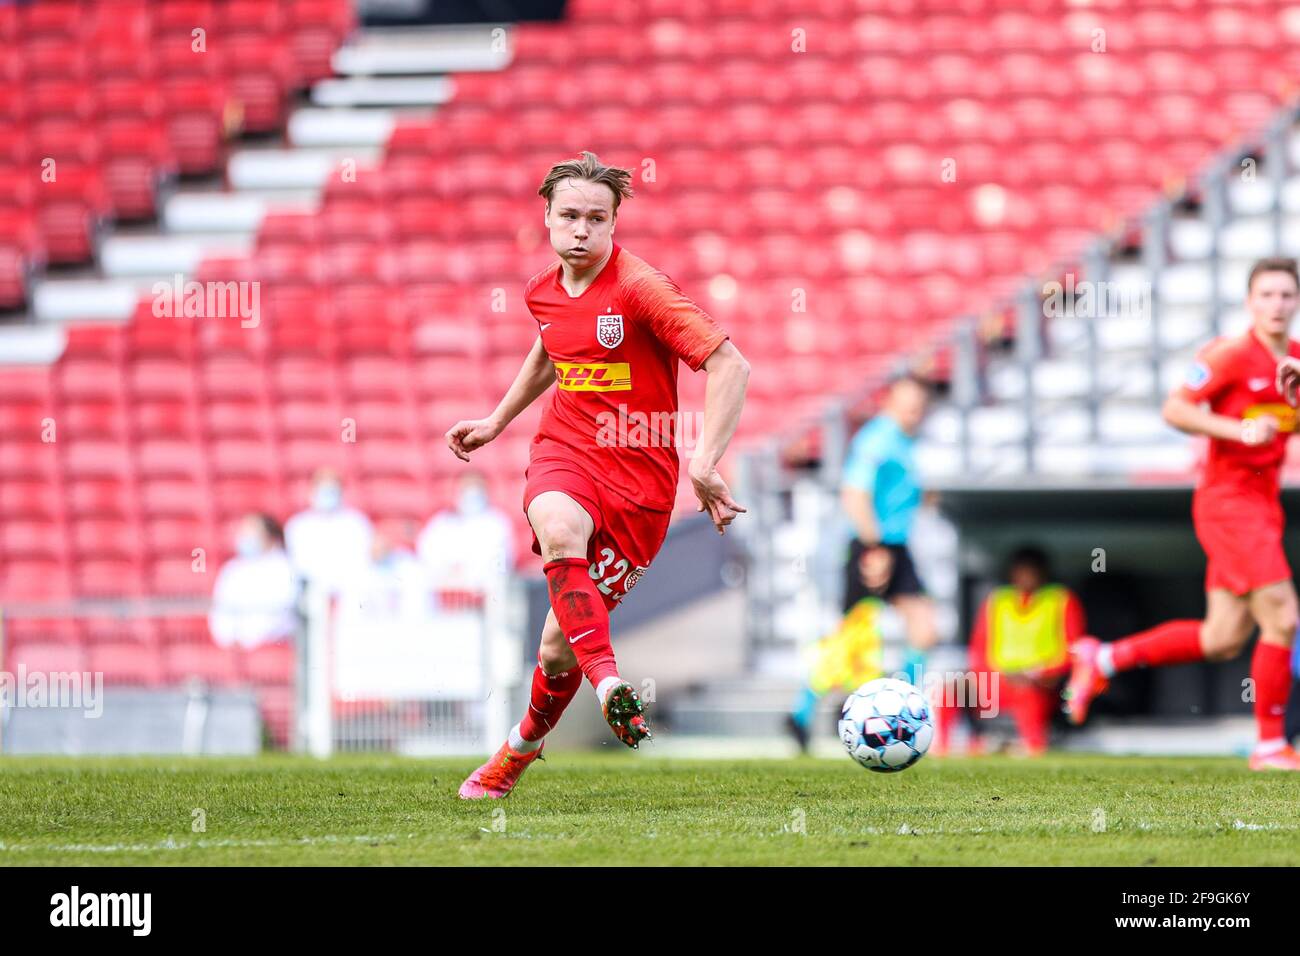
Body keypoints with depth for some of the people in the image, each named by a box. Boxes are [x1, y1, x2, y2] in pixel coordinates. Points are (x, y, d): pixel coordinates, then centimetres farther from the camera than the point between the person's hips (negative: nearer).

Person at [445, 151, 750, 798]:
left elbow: (730, 365, -19)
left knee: (559, 646, -2)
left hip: (638, 475, -4)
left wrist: (705, 462, -26)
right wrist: (497, 421, 36)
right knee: (559, 530, -36)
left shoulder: (639, 288, -14)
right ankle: (609, 686, -41)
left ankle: (523, 745, 28)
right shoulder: (544, 292, 6)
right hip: (565, 452, 4)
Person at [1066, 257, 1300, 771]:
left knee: (1223, 641, 8)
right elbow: (1175, 409, -14)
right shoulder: (1233, 353, -12)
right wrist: (1239, 431, -23)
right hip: (1228, 499, -8)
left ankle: (1104, 659, 23)